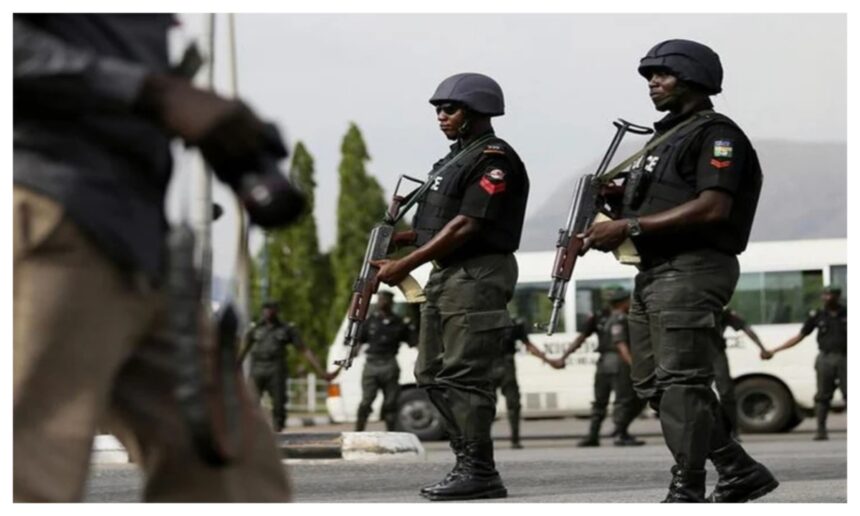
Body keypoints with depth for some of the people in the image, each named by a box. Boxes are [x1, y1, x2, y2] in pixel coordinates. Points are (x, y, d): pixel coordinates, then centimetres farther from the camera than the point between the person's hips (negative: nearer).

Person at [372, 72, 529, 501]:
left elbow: (468, 225, -19)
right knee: (432, 374, 10)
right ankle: (468, 462, 14)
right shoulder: (455, 158, 20)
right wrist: (399, 238, 7)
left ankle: (479, 473, -9)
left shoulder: (494, 159, -11)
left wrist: (407, 265, -18)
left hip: (477, 276, -10)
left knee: (463, 376, -12)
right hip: (445, 275, 10)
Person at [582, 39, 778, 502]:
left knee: (681, 383, -12)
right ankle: (740, 472, 17)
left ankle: (686, 494, -10)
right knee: (654, 383, 10)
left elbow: (712, 208, -19)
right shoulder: (666, 137, 23)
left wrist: (630, 226, -20)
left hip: (692, 271, -10)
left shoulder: (716, 133, -7)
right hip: (653, 272, 10)